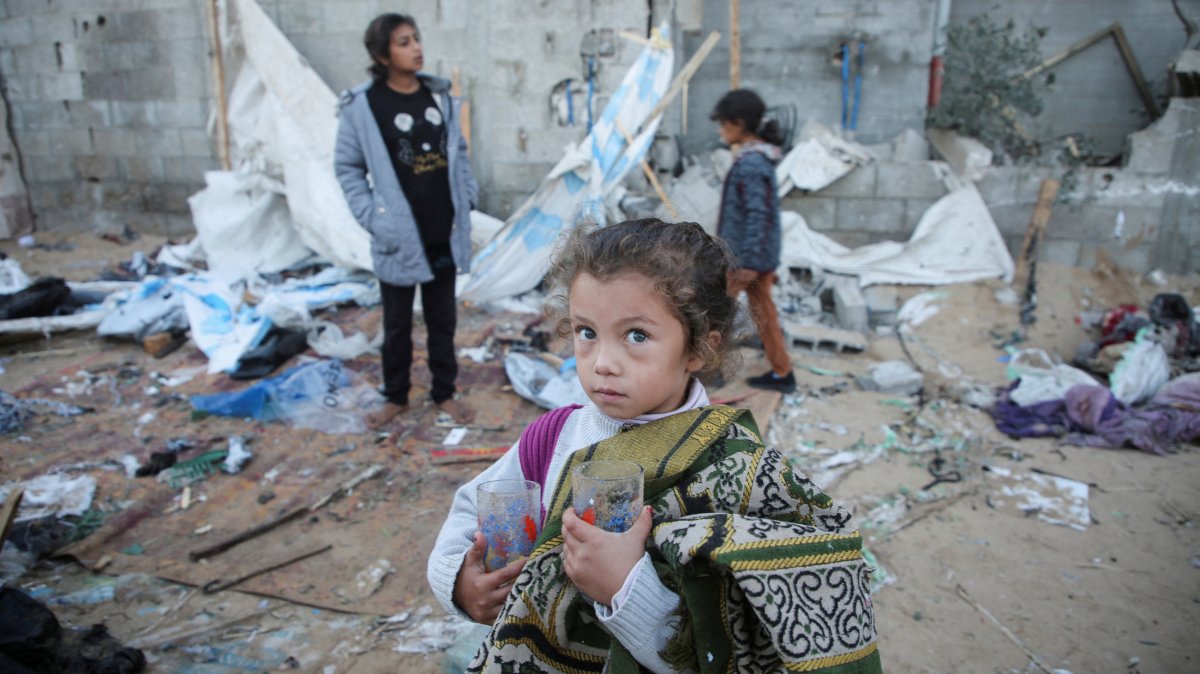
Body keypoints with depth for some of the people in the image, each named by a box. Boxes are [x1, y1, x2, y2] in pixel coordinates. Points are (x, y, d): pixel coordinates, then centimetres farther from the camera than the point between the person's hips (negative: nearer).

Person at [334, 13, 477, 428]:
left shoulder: (439, 95, 4)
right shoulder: (362, 105, -9)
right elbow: (347, 167, -4)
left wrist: (467, 198, 3)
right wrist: (372, 218, -12)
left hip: (445, 233, 4)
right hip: (399, 236, -3)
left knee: (443, 319, 14)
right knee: (397, 323, 12)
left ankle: (444, 392, 29)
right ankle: (396, 397, 29)